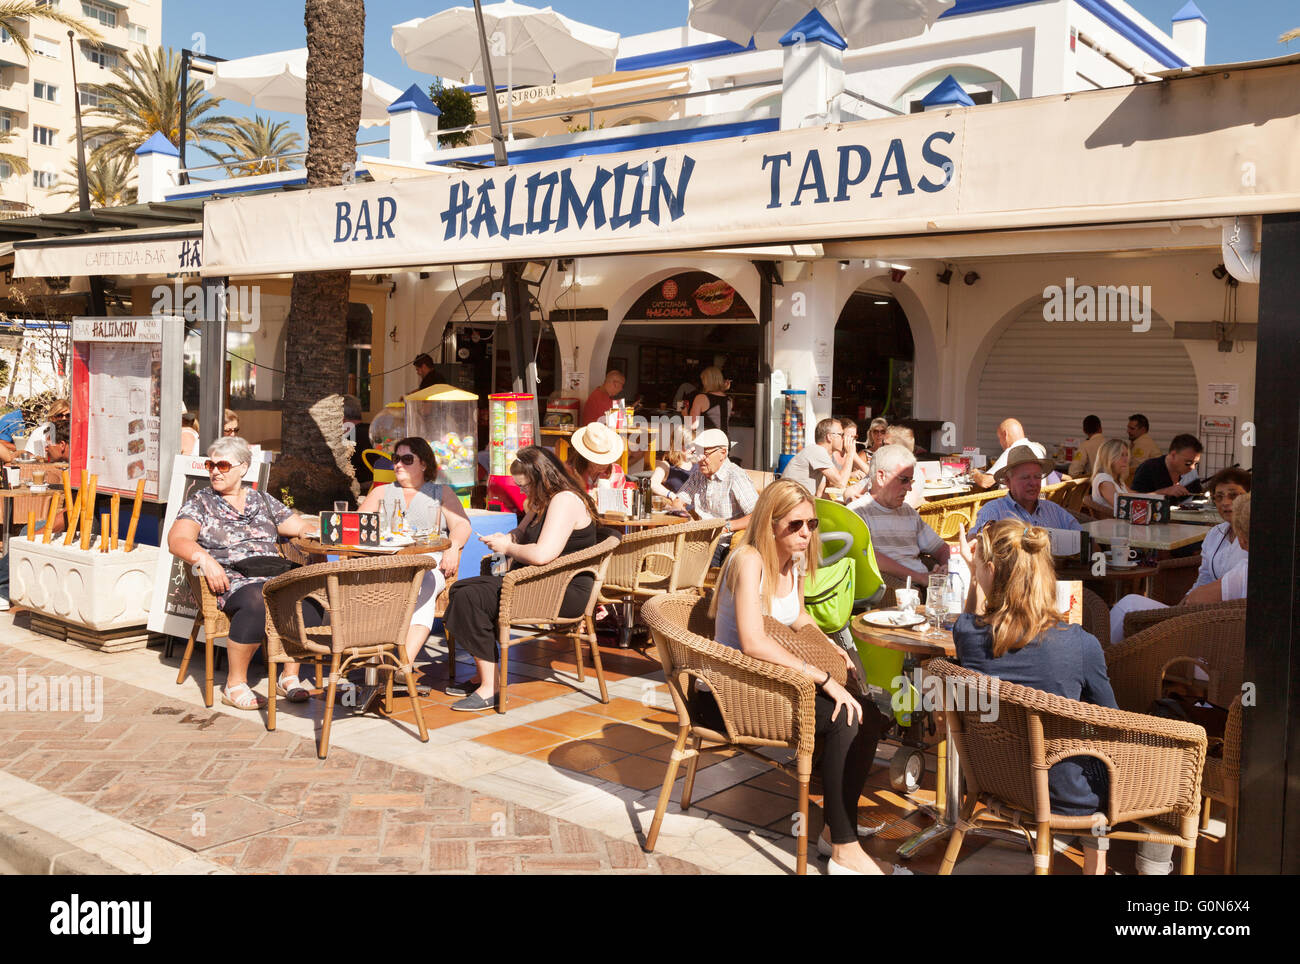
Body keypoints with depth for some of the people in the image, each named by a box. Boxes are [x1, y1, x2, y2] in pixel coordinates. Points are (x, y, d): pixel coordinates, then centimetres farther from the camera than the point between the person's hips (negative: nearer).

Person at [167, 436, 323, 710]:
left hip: (275, 576, 4)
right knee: (259, 601, -39)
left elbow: (302, 527, 22)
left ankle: (289, 675, -15)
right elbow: (177, 541, -3)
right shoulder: (200, 503, 11)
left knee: (311, 594, -28)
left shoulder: (263, 501, 22)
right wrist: (204, 558, -23)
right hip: (231, 582, -4)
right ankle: (235, 685, -24)